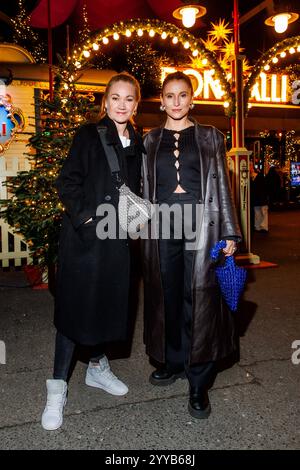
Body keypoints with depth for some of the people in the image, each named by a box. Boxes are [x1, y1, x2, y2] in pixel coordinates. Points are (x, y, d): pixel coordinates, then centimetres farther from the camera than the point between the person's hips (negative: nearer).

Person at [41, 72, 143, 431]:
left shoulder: (138, 143, 12)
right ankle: (58, 386, 13)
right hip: (83, 236, -5)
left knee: (107, 304, 13)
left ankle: (97, 367, 34)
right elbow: (67, 183, -7)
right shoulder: (89, 135, -3)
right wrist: (85, 217, -16)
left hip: (117, 237, 5)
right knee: (75, 305, -1)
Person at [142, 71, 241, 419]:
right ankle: (172, 362, 26)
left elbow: (222, 185, 5)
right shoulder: (150, 140, 13)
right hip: (162, 225, 2)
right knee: (167, 294, 7)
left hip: (201, 223, -2)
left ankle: (199, 381, 8)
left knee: (199, 296, -3)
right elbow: (145, 188, 12)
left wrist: (229, 232, -1)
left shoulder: (210, 137, 9)